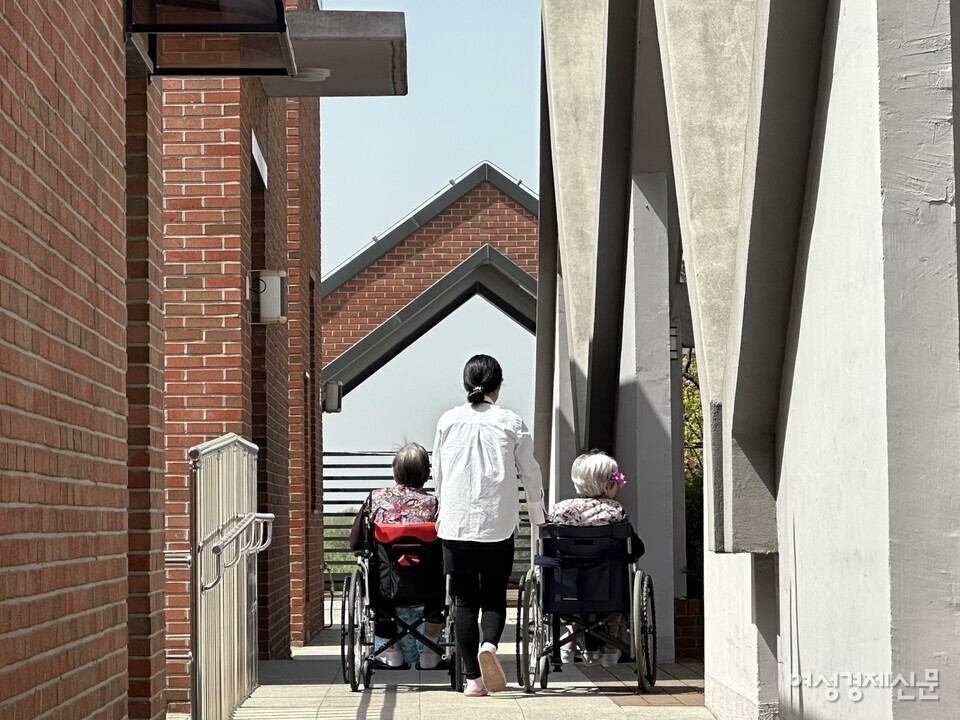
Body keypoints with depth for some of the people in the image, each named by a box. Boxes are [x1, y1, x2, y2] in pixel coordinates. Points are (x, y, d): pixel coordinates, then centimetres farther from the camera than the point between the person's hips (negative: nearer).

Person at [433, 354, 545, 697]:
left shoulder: (448, 421, 4)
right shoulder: (511, 423, 0)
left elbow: (438, 473, 12)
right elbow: (530, 473, 5)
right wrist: (539, 517, 20)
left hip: (456, 523, 1)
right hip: (498, 524, -1)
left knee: (465, 600, 7)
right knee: (494, 595, 10)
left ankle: (472, 678, 6)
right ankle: (489, 644, -20)